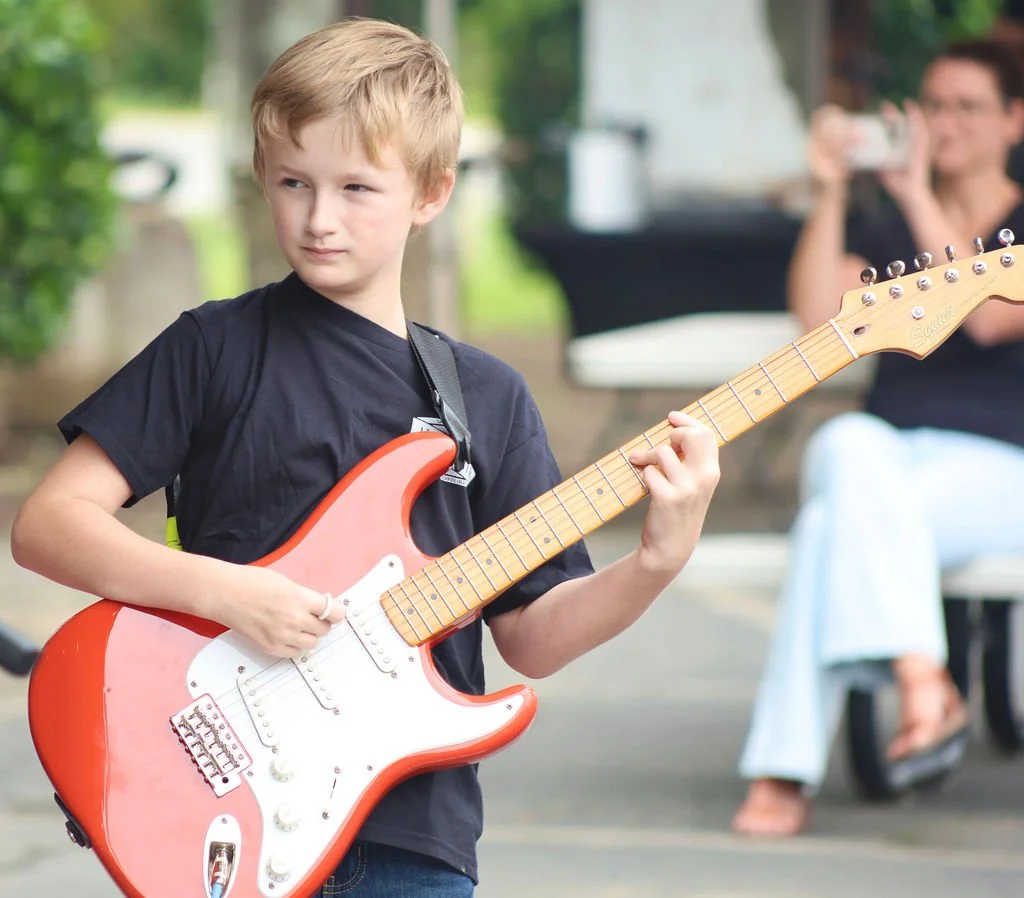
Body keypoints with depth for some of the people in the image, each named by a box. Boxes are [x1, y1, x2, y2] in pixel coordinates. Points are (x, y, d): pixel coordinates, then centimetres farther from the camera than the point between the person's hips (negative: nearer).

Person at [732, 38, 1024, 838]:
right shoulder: (887, 231, 19)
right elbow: (815, 314, 0)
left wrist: (918, 199, -15)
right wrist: (830, 192, -8)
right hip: (886, 450, 4)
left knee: (837, 519, -32)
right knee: (850, 446, -35)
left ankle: (787, 770, -32)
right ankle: (922, 677, -45)